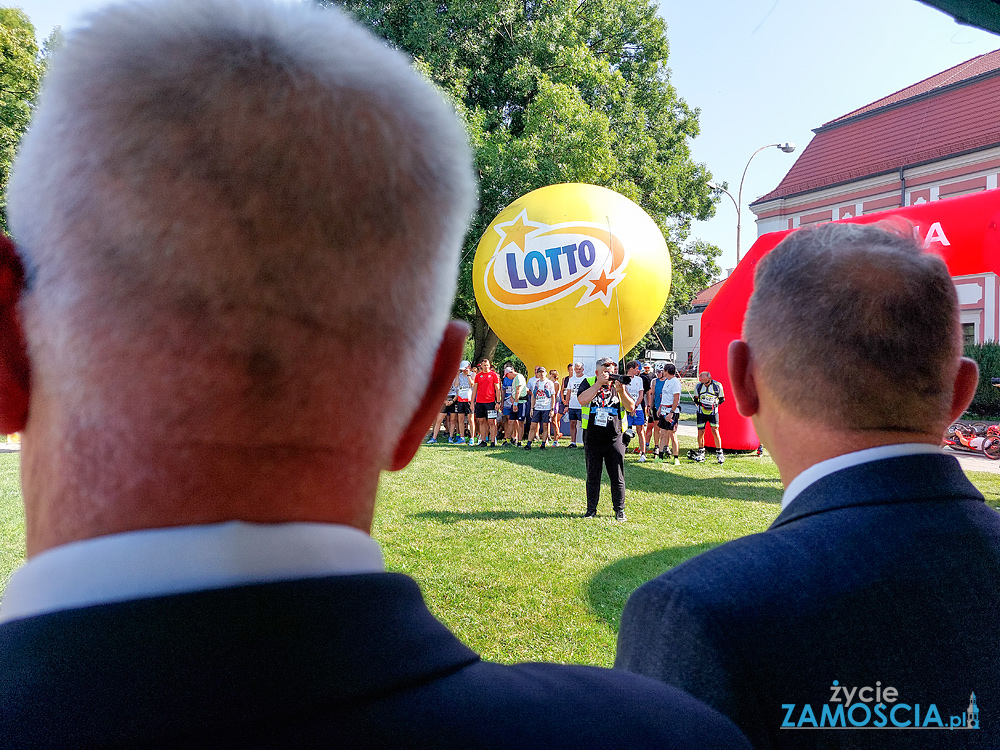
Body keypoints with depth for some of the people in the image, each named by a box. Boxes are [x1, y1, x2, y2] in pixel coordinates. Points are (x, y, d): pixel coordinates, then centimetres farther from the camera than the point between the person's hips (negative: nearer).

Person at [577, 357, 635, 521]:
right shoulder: (588, 383, 1)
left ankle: (619, 510, 15)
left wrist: (621, 391, -20)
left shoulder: (619, 385, 4)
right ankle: (591, 510, 20)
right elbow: (582, 400, -18)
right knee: (592, 477, 9)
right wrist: (599, 384, -20)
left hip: (614, 439, 0)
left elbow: (631, 408, -5)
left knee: (618, 478, 4)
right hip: (593, 439, 0)